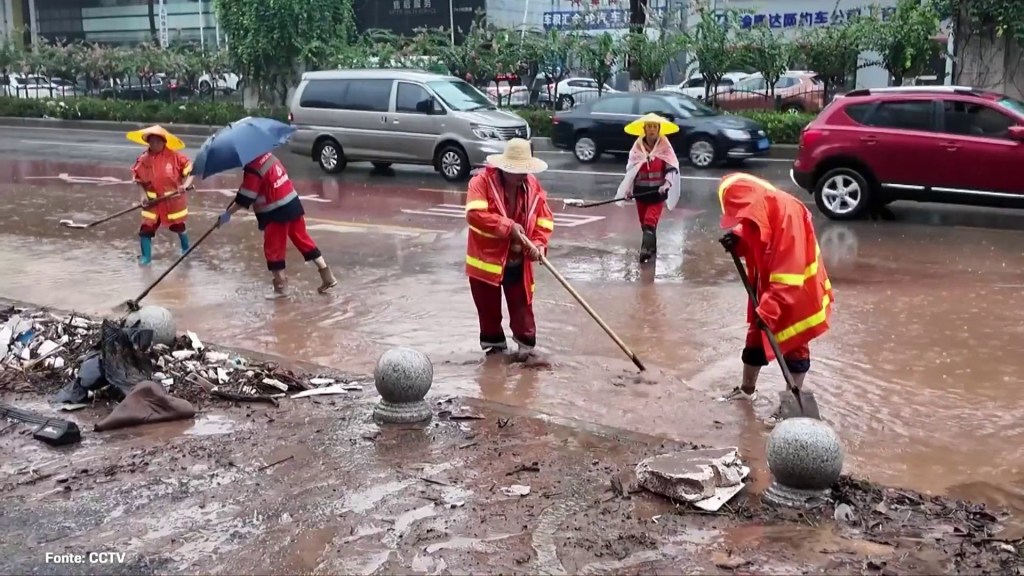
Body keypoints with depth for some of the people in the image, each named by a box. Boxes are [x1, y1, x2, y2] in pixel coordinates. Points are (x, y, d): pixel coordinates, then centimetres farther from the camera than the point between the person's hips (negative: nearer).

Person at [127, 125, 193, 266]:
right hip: (153, 200, 1)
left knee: (179, 227, 15)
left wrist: (185, 185, -25)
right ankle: (145, 256, 10)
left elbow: (190, 170, -10)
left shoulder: (175, 156, -14)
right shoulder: (143, 159, -6)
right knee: (146, 228, -5)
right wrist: (144, 195, -9)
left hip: (173, 199, -1)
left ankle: (186, 249, 41)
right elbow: (140, 181, 4)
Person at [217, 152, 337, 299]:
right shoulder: (267, 157, 7)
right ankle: (327, 276, 17)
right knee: (303, 239, 15)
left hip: (277, 213, -8)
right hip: (293, 204, 8)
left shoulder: (253, 169, -18)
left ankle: (281, 286, 10)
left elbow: (245, 198, -15)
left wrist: (228, 213, -6)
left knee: (273, 248, 4)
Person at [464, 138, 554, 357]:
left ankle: (526, 343, 23)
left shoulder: (533, 186, -2)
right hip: (487, 258, -2)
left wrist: (539, 244, -17)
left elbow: (545, 219, 1)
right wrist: (508, 226, -32)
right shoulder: (482, 181, -16)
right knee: (488, 307, 12)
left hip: (519, 261, 2)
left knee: (522, 305, 8)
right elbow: (475, 214, -29)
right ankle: (494, 342, 31)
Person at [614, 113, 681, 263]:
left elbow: (672, 168, -7)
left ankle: (646, 249, -20)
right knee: (644, 224, 12)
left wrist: (667, 183, -24)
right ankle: (651, 248, 29)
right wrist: (628, 189, -2)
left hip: (657, 192, -3)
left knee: (650, 222, -15)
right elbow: (631, 169, 5)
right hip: (641, 191, 3)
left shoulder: (664, 147, -6)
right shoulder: (637, 147, 1)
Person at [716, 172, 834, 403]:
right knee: (755, 339, 18)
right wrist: (738, 241, -11)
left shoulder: (788, 214, -31)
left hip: (797, 294, -8)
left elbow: (788, 271, -33)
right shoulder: (756, 212, -5)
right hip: (767, 290, 8)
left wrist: (770, 308, -35)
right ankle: (747, 390, 36)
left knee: (794, 347, 4)